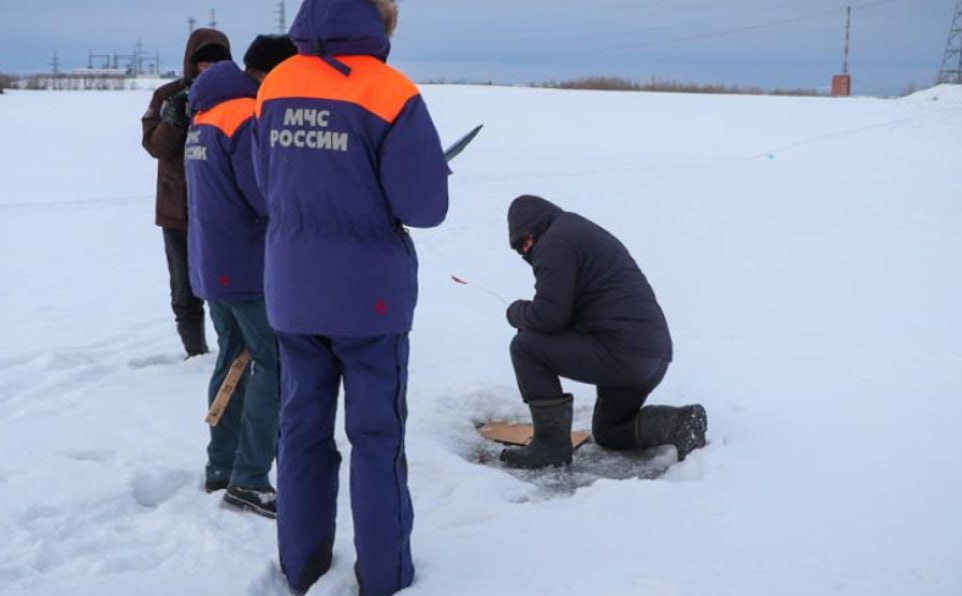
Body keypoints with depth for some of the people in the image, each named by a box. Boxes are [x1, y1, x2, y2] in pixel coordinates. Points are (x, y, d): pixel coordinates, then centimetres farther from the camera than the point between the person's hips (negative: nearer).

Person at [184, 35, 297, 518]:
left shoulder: (205, 115, 14)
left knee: (234, 358, 16)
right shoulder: (250, 117, -17)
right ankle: (248, 480, -2)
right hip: (248, 266, -9)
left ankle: (221, 467, 22)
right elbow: (270, 199, -22)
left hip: (212, 262, 9)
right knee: (275, 364, -3)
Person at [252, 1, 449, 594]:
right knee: (377, 436, 8)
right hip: (368, 293, -5)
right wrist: (403, 183, 6)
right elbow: (425, 206, -15)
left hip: (293, 289, 5)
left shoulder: (275, 86, 2)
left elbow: (270, 186, 9)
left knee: (302, 427, 15)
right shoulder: (392, 93, -15)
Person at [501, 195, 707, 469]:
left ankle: (551, 444, -1)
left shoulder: (554, 242, -6)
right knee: (608, 432, 27)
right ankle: (679, 423, 7)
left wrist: (516, 311, 4)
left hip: (619, 353, -10)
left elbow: (548, 315, -16)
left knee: (526, 346, -2)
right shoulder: (590, 233, 25)